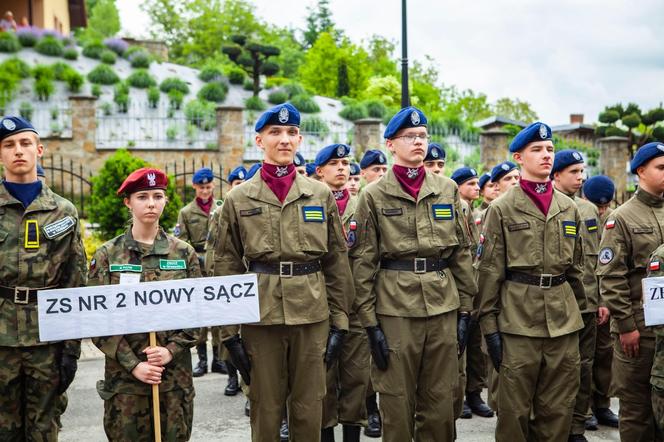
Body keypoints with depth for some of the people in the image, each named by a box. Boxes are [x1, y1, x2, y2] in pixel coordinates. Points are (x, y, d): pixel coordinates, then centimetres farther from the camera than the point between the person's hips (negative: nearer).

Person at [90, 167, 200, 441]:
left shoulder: (184, 253, 4)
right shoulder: (107, 255, 0)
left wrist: (172, 350, -9)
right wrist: (133, 364, -11)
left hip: (176, 375, 1)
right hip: (123, 377, -1)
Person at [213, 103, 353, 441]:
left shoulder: (321, 194, 5)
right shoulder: (238, 199, 2)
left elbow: (337, 262, 7)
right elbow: (226, 268, 1)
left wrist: (339, 321, 2)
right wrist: (230, 332, -2)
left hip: (312, 315, 1)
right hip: (260, 316, -1)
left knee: (309, 410, 9)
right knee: (265, 410, 8)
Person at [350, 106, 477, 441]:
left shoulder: (447, 189, 8)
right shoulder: (374, 196, -1)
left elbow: (462, 252, 10)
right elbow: (363, 261, -3)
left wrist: (465, 309, 6)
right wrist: (370, 322, -7)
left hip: (443, 306, 3)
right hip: (394, 308, -3)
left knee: (441, 401, 9)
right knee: (397, 402, 6)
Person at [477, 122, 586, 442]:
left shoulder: (569, 208, 11)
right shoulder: (502, 209, -2)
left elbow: (576, 267, 17)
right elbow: (489, 270, -4)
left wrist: (579, 313, 15)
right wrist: (489, 325, -8)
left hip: (564, 320, 4)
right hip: (518, 320, -4)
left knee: (558, 411, 10)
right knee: (515, 410, 4)